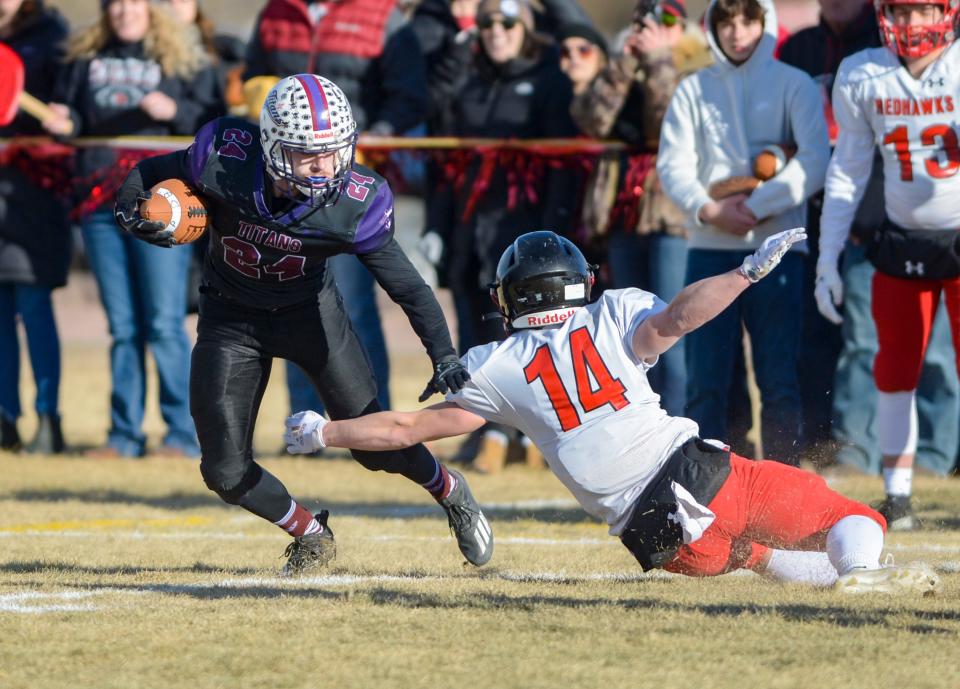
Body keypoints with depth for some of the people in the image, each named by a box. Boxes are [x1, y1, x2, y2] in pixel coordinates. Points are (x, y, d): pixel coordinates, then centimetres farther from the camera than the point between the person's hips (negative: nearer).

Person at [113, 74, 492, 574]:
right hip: (230, 320, 1)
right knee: (226, 472, -5)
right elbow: (148, 174, -10)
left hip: (309, 309, -1)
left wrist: (444, 356, -30)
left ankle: (451, 493, 30)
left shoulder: (352, 204, -28)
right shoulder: (225, 162, -29)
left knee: (374, 443, -3)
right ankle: (310, 537, 24)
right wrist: (130, 211, -32)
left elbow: (408, 287, -20)